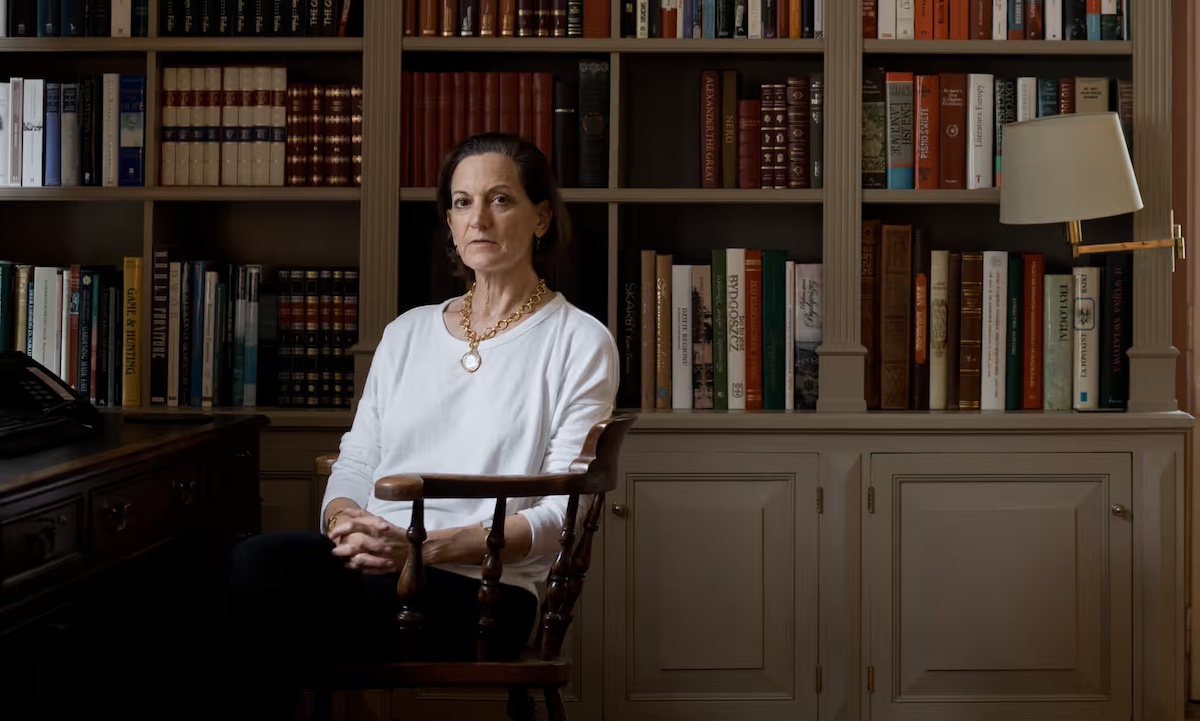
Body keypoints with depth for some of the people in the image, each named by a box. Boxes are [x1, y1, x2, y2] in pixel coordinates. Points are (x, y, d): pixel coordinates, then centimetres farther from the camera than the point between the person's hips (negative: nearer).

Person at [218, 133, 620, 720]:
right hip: (372, 558, 4)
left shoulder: (580, 342, 4)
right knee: (253, 564, -31)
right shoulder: (407, 332, 20)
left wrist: (428, 547, -16)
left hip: (484, 584, -4)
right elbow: (356, 462, 18)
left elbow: (560, 512, -4)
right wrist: (346, 522, -7)